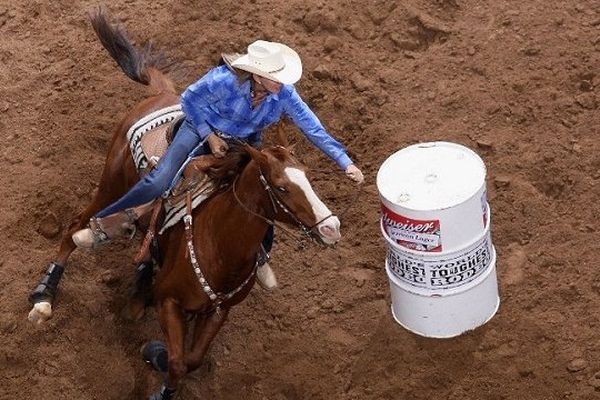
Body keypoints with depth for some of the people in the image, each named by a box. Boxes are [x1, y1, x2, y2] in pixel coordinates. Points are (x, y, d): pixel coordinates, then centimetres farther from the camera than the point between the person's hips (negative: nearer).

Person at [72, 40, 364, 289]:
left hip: (246, 144, 4)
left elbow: (314, 129, -16)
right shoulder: (225, 80, -34)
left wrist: (346, 162, -19)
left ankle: (261, 257, 33)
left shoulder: (284, 94, -24)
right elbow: (189, 101, -17)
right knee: (159, 182, -22)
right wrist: (210, 137, -20)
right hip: (203, 129, -4)